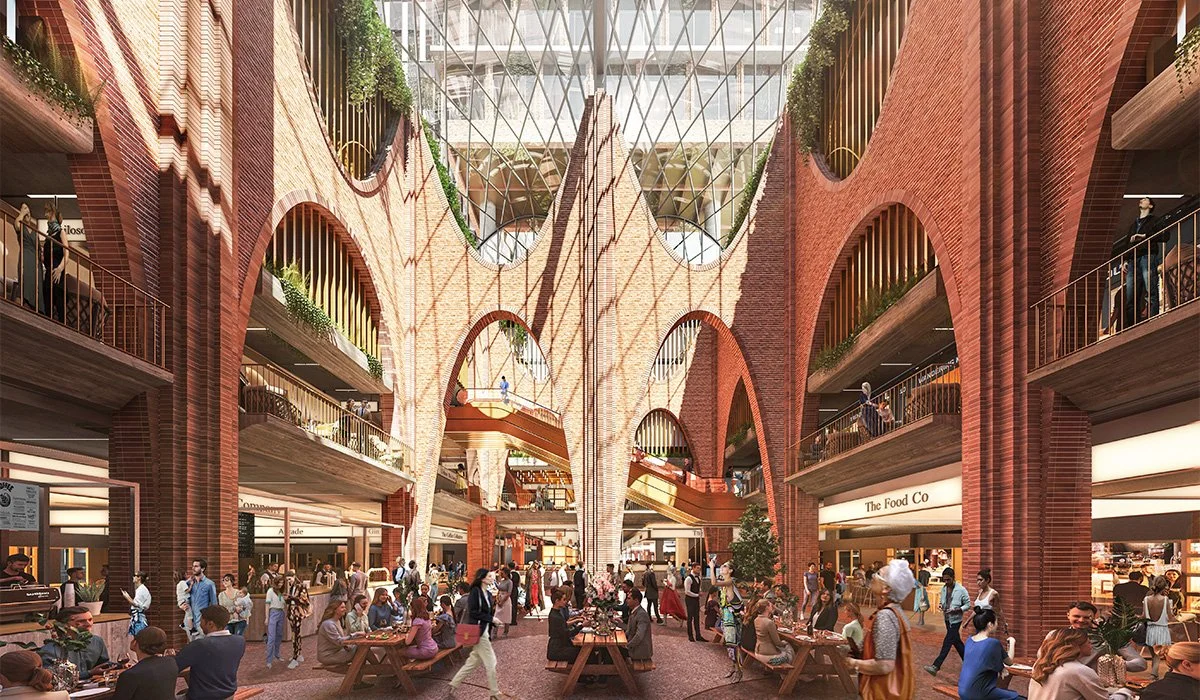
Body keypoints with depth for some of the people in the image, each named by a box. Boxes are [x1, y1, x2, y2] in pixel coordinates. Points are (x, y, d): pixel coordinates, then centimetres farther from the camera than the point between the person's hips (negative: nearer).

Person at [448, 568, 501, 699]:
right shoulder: (475, 591, -13)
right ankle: (495, 693, 8)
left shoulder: (488, 594, 12)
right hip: (478, 631, -9)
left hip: (485, 631, 9)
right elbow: (472, 612, -19)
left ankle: (454, 685, 21)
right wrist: (491, 618, -19)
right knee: (490, 663, -2)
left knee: (473, 662, 13)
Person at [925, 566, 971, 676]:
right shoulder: (943, 588, 5)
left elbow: (968, 604, -7)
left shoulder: (961, 590, -13)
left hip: (955, 620, -7)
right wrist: (940, 605, -5)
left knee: (947, 642, -10)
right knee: (956, 641, 17)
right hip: (947, 618, 7)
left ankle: (936, 666, -16)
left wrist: (957, 610, -22)